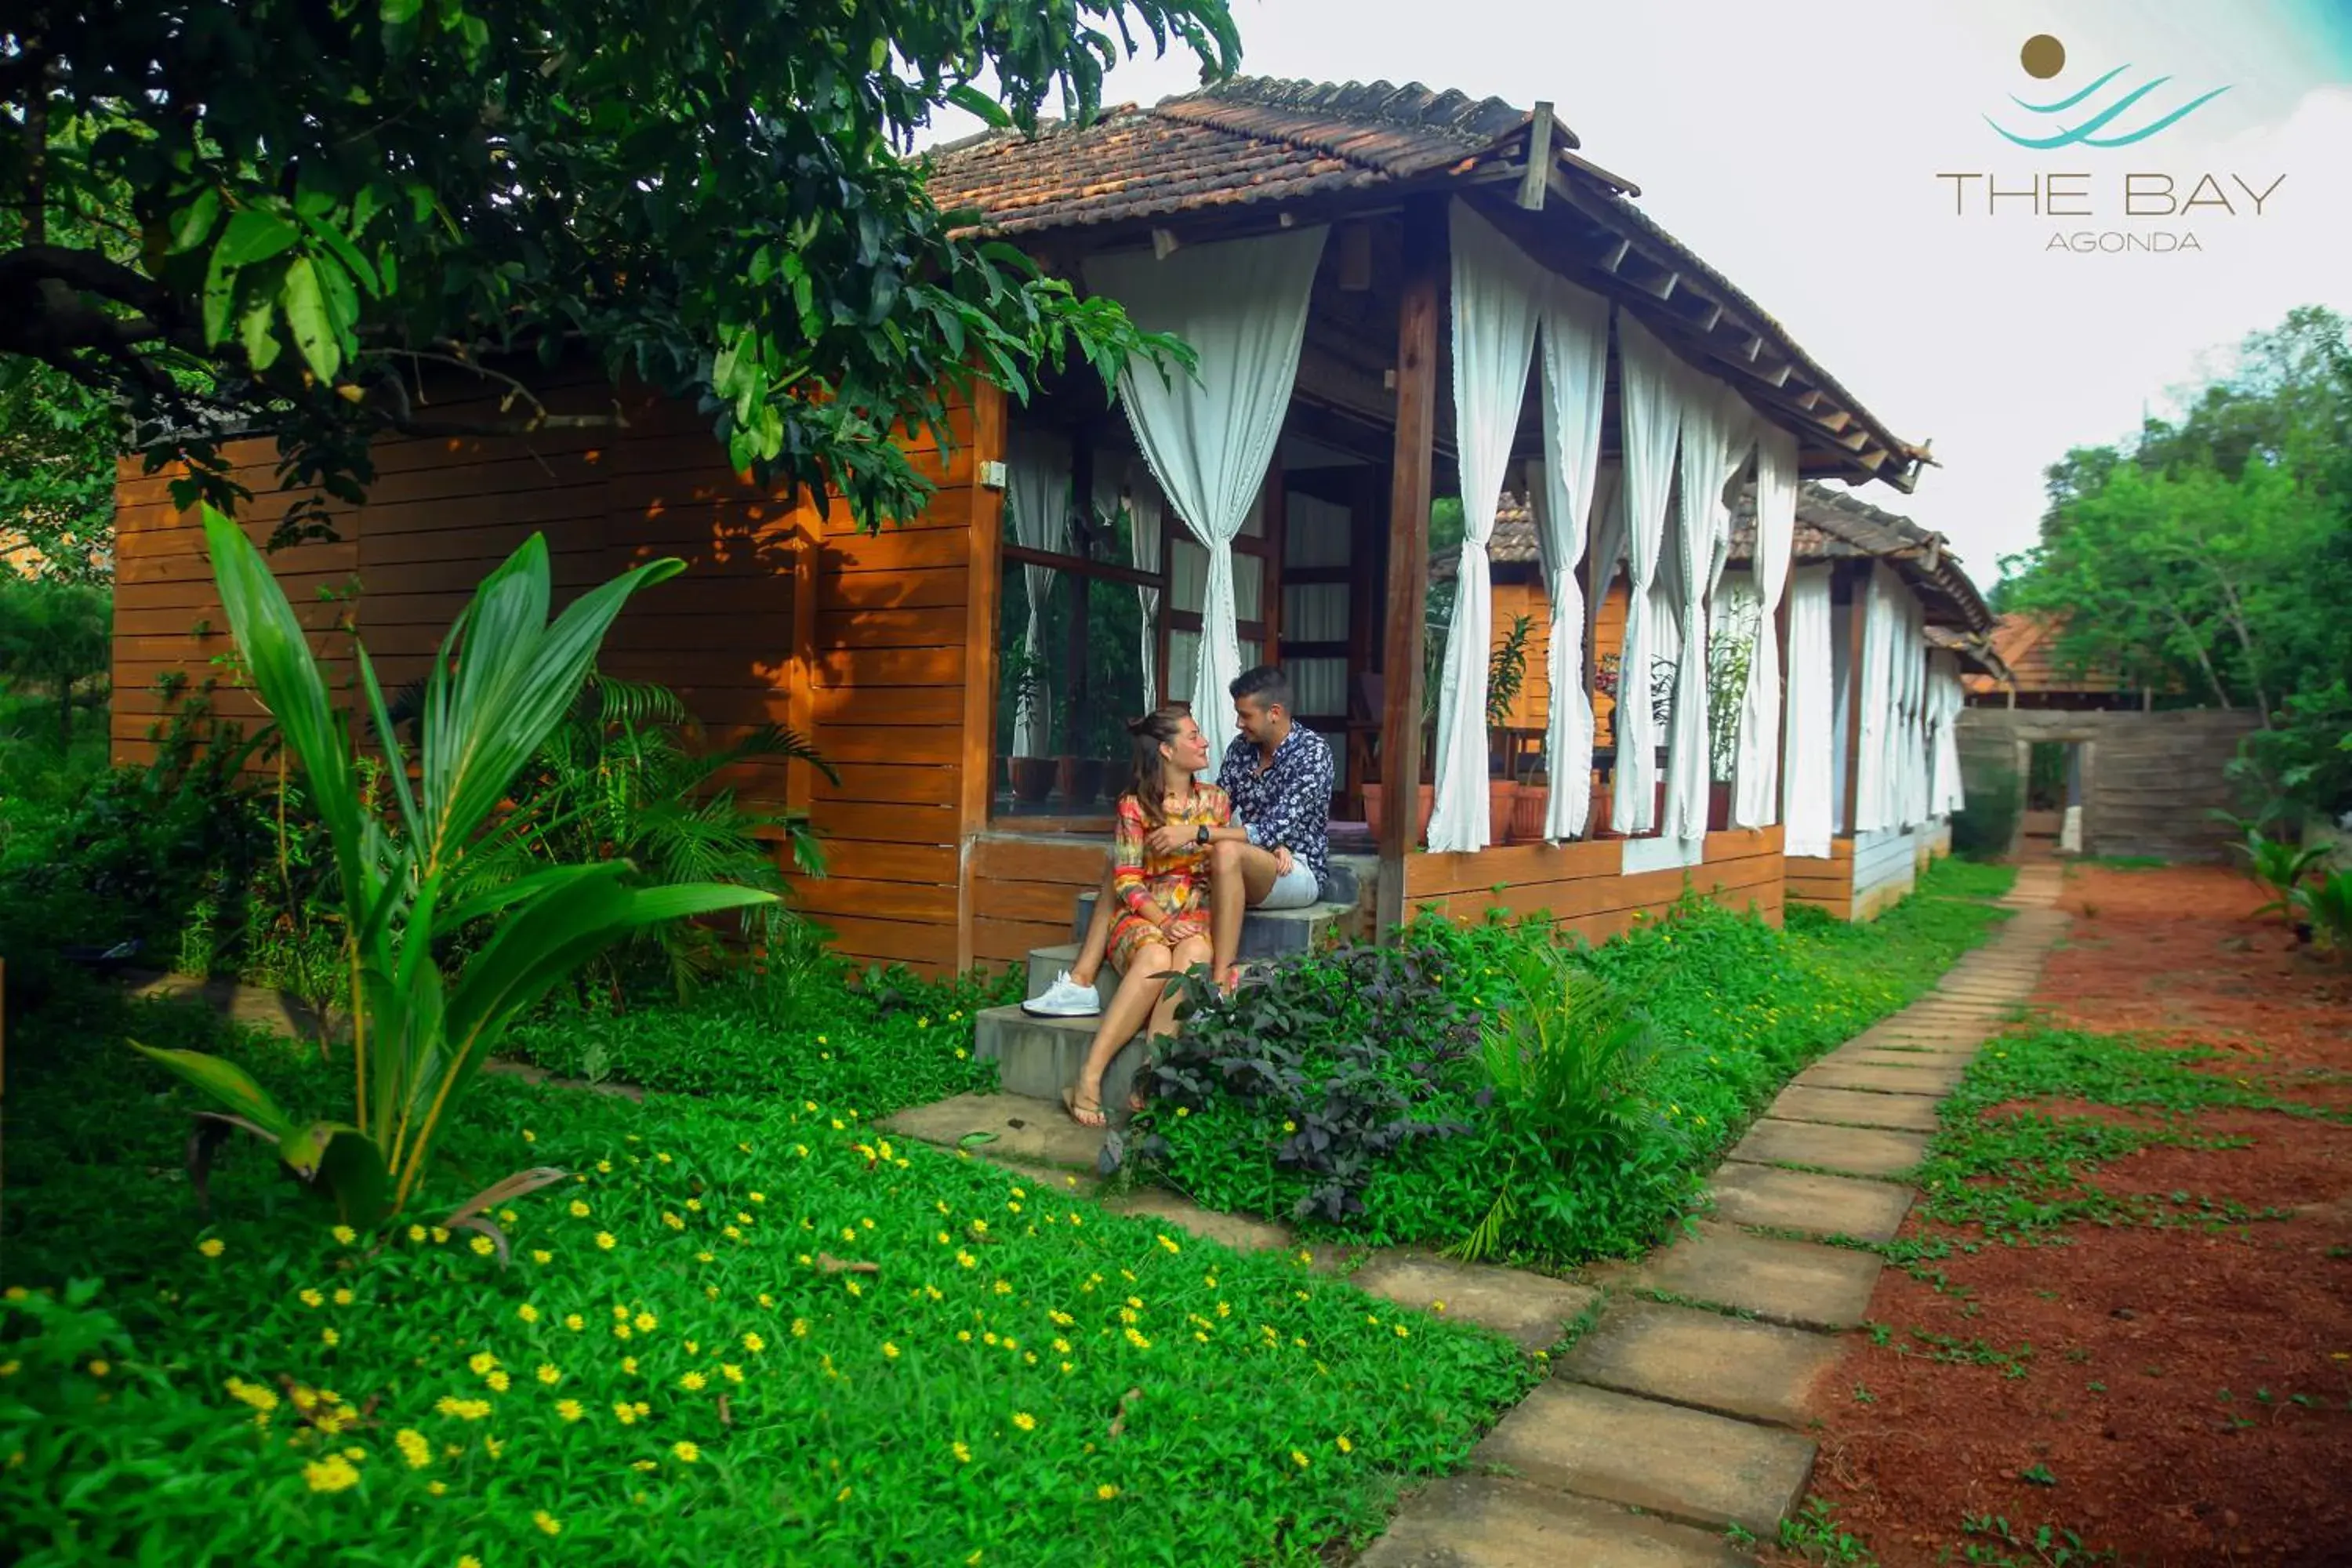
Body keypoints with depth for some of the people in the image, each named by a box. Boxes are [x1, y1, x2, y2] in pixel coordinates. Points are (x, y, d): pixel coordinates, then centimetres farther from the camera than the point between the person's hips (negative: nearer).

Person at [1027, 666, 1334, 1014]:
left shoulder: (1312, 752, -13)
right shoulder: (1242, 747, 8)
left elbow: (1278, 829, -24)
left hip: (1301, 870, -7)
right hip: (1250, 866, 7)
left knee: (1227, 852, -41)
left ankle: (1220, 990, -43)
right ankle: (1080, 982, -19)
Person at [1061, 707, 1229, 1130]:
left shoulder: (1215, 800, 14)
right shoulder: (1135, 804, 2)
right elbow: (1126, 881, -3)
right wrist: (1163, 923, -18)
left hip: (1196, 917, 2)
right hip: (1142, 917, -2)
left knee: (1193, 954, -36)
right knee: (1155, 958, -38)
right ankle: (1088, 1080, -37)